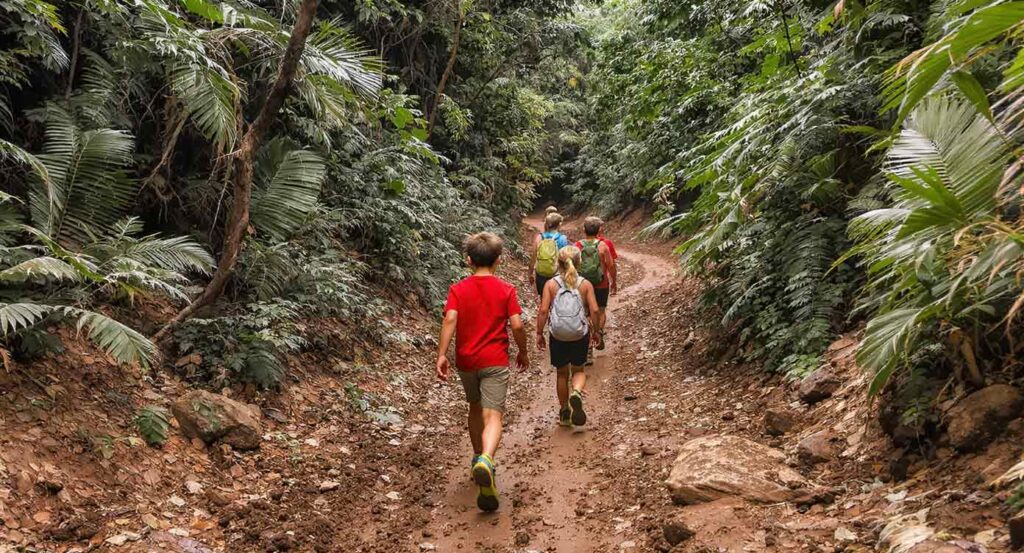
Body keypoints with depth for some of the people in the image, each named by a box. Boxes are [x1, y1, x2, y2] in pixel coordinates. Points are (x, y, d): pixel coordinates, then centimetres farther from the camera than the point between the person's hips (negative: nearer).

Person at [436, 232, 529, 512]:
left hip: (466, 361, 3)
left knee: (476, 408, 24)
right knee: (492, 415, -10)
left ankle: (479, 459, 36)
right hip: (495, 362, -3)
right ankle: (486, 461, -37)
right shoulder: (506, 290, -2)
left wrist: (441, 355, -17)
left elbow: (450, 320, -14)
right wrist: (523, 352, 7)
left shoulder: (458, 290, 0)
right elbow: (517, 325, -9)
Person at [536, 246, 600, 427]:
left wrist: (539, 333, -1)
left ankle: (564, 413, 27)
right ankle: (576, 392, -13)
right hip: (580, 335, 0)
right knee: (578, 370, 19)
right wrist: (595, 330, 6)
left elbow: (543, 310, -10)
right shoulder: (585, 284, -4)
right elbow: (594, 310, -8)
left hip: (557, 336, 0)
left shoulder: (551, 284, -6)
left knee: (561, 373, 18)